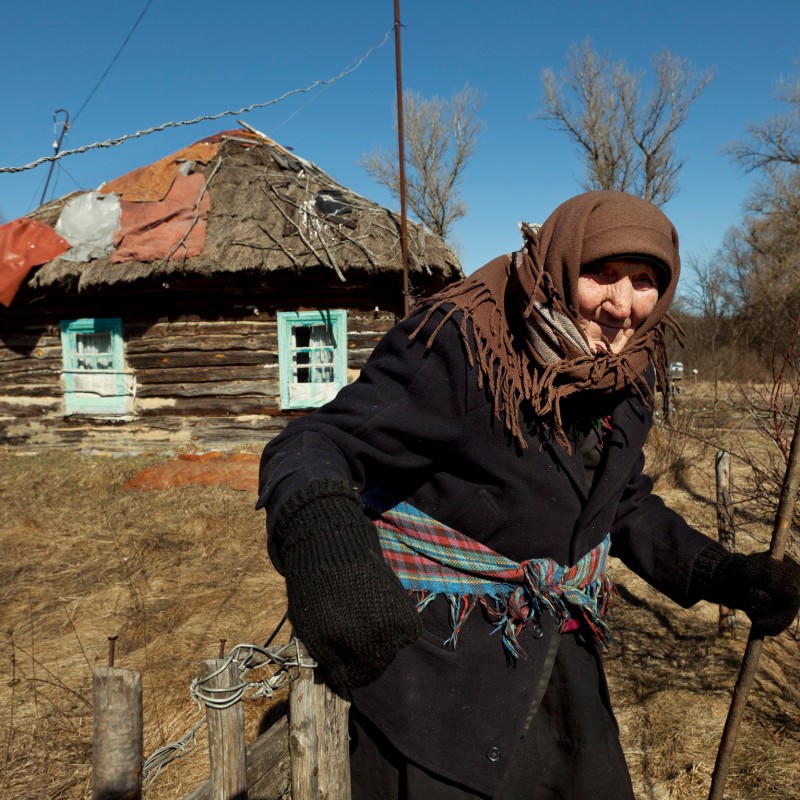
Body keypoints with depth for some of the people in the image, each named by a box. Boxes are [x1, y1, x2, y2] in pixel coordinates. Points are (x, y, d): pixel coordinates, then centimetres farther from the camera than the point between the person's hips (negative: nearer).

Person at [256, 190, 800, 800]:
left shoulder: (630, 374, -2)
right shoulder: (457, 346, -23)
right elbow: (312, 448, -28)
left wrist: (722, 573, 0)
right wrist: (321, 547, -51)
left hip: (559, 654, 7)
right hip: (434, 659, -6)